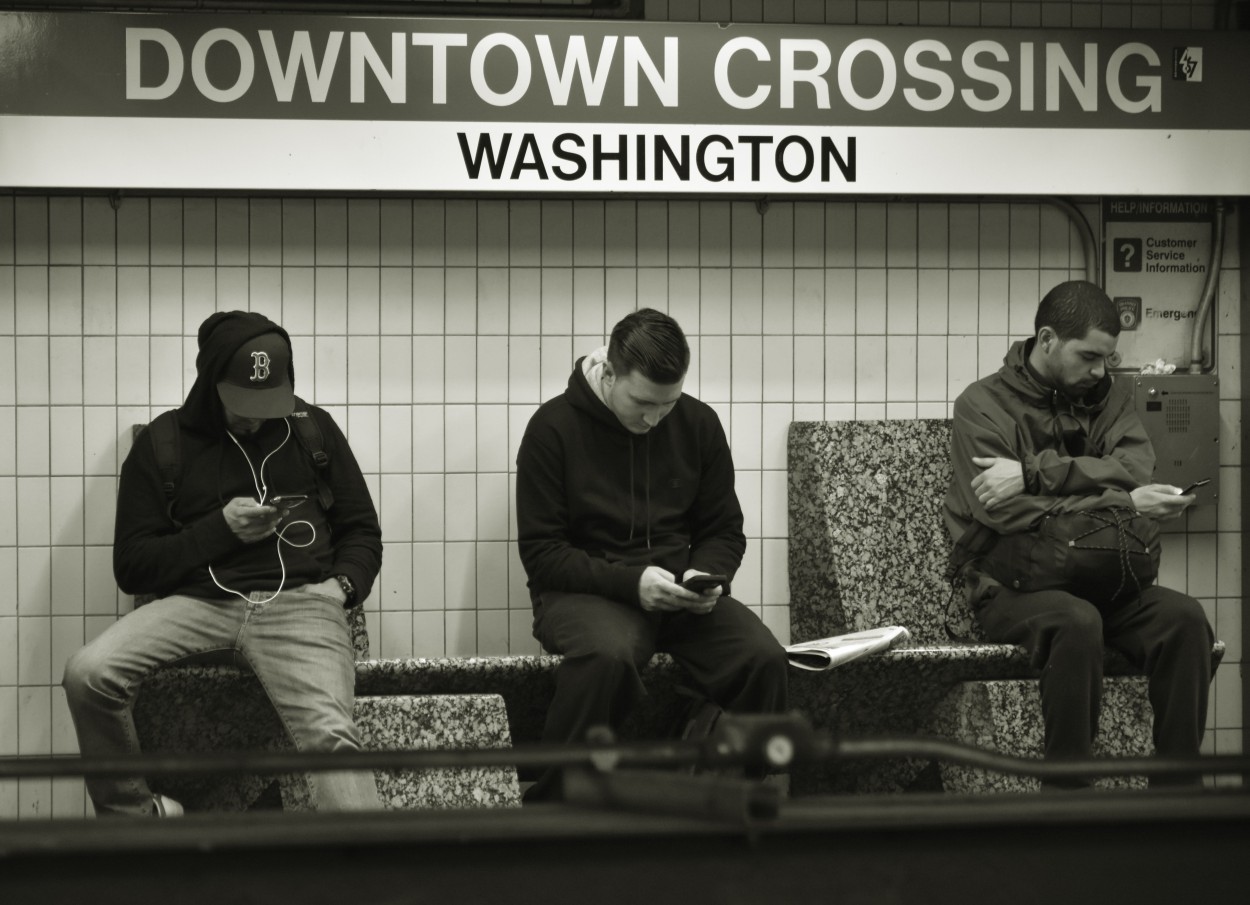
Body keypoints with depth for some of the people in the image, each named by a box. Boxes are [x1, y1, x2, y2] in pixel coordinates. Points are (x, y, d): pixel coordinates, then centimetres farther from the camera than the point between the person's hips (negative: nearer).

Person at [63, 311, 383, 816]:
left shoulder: (313, 429, 16)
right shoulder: (161, 446, 11)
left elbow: (361, 531, 23)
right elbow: (132, 566, 9)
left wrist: (344, 584, 0)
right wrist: (221, 528, -5)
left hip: (300, 600, -1)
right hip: (200, 602, 1)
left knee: (330, 736, -31)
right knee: (88, 674, -26)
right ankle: (132, 815, -5)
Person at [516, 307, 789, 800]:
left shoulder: (697, 423, 7)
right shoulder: (554, 426, -6)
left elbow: (724, 533, 15)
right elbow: (540, 552, -7)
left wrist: (707, 577, -9)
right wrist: (630, 582, -20)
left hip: (676, 591, 4)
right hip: (584, 591, -4)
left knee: (764, 657, -25)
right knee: (607, 654, -39)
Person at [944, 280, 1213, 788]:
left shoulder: (1108, 395, 12)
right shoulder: (983, 405, -2)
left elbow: (1136, 469, -8)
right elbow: (1004, 514, -16)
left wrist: (1035, 473, -20)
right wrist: (1124, 503, -19)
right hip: (1011, 588, -5)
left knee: (1184, 617, -23)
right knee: (1077, 622, -37)